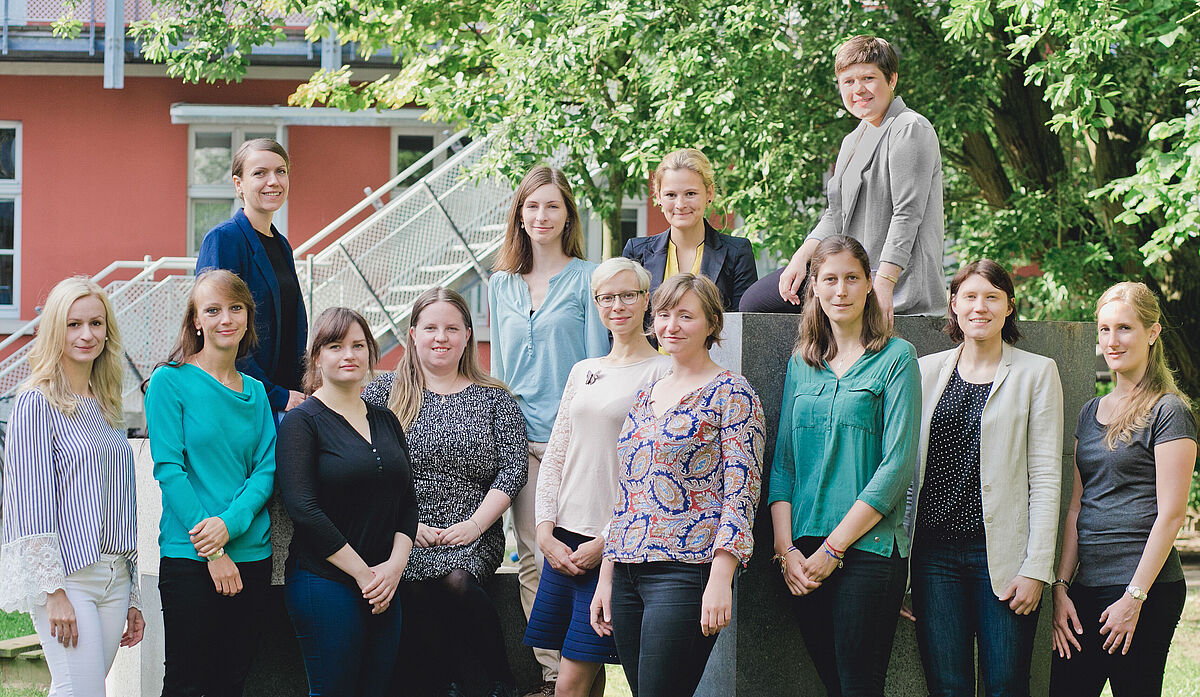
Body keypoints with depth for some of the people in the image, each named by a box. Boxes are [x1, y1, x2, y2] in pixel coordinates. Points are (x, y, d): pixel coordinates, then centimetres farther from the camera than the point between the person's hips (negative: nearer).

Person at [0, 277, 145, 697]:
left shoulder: (107, 407, 16)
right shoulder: (37, 403, -5)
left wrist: (133, 597, 18)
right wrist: (54, 591, -17)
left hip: (114, 575, 6)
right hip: (66, 574, -6)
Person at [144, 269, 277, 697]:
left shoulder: (255, 392, 12)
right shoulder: (170, 381, -4)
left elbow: (266, 470, 5)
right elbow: (169, 469, -10)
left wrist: (229, 524, -15)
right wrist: (212, 552, -15)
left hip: (252, 556, 5)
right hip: (190, 559, -5)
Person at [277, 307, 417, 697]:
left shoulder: (385, 421, 15)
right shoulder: (302, 421, -4)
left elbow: (407, 502, 14)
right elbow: (304, 510, -13)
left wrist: (395, 566, -3)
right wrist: (362, 572, -13)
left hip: (383, 587, 6)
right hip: (324, 584, -6)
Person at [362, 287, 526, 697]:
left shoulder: (494, 398, 11)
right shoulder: (385, 392, 9)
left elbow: (513, 468, 3)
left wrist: (475, 524, -10)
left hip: (473, 538, 0)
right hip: (403, 536, 0)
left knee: (457, 582, -31)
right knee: (417, 590, -31)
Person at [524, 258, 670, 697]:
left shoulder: (662, 372, -4)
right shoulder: (583, 372, 15)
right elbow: (554, 456, 16)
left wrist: (608, 541, -13)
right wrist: (546, 532, 3)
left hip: (616, 543, -6)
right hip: (562, 541, 6)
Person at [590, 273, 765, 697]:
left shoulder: (730, 393, -3)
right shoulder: (646, 396, 18)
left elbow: (741, 493, -10)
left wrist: (720, 579, -19)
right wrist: (606, 578, 15)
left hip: (686, 571, -7)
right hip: (627, 573, 7)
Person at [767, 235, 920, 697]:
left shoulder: (895, 358, -1)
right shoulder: (800, 364, 14)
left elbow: (897, 464, -8)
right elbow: (783, 463, 12)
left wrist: (833, 547, -11)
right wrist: (786, 549, -2)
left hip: (868, 548, -4)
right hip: (805, 558, 4)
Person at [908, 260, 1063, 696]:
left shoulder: (1037, 373, 4)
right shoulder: (926, 371, 12)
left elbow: (1045, 477, 0)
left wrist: (1036, 568, -8)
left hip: (1002, 554, -2)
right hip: (935, 553, 2)